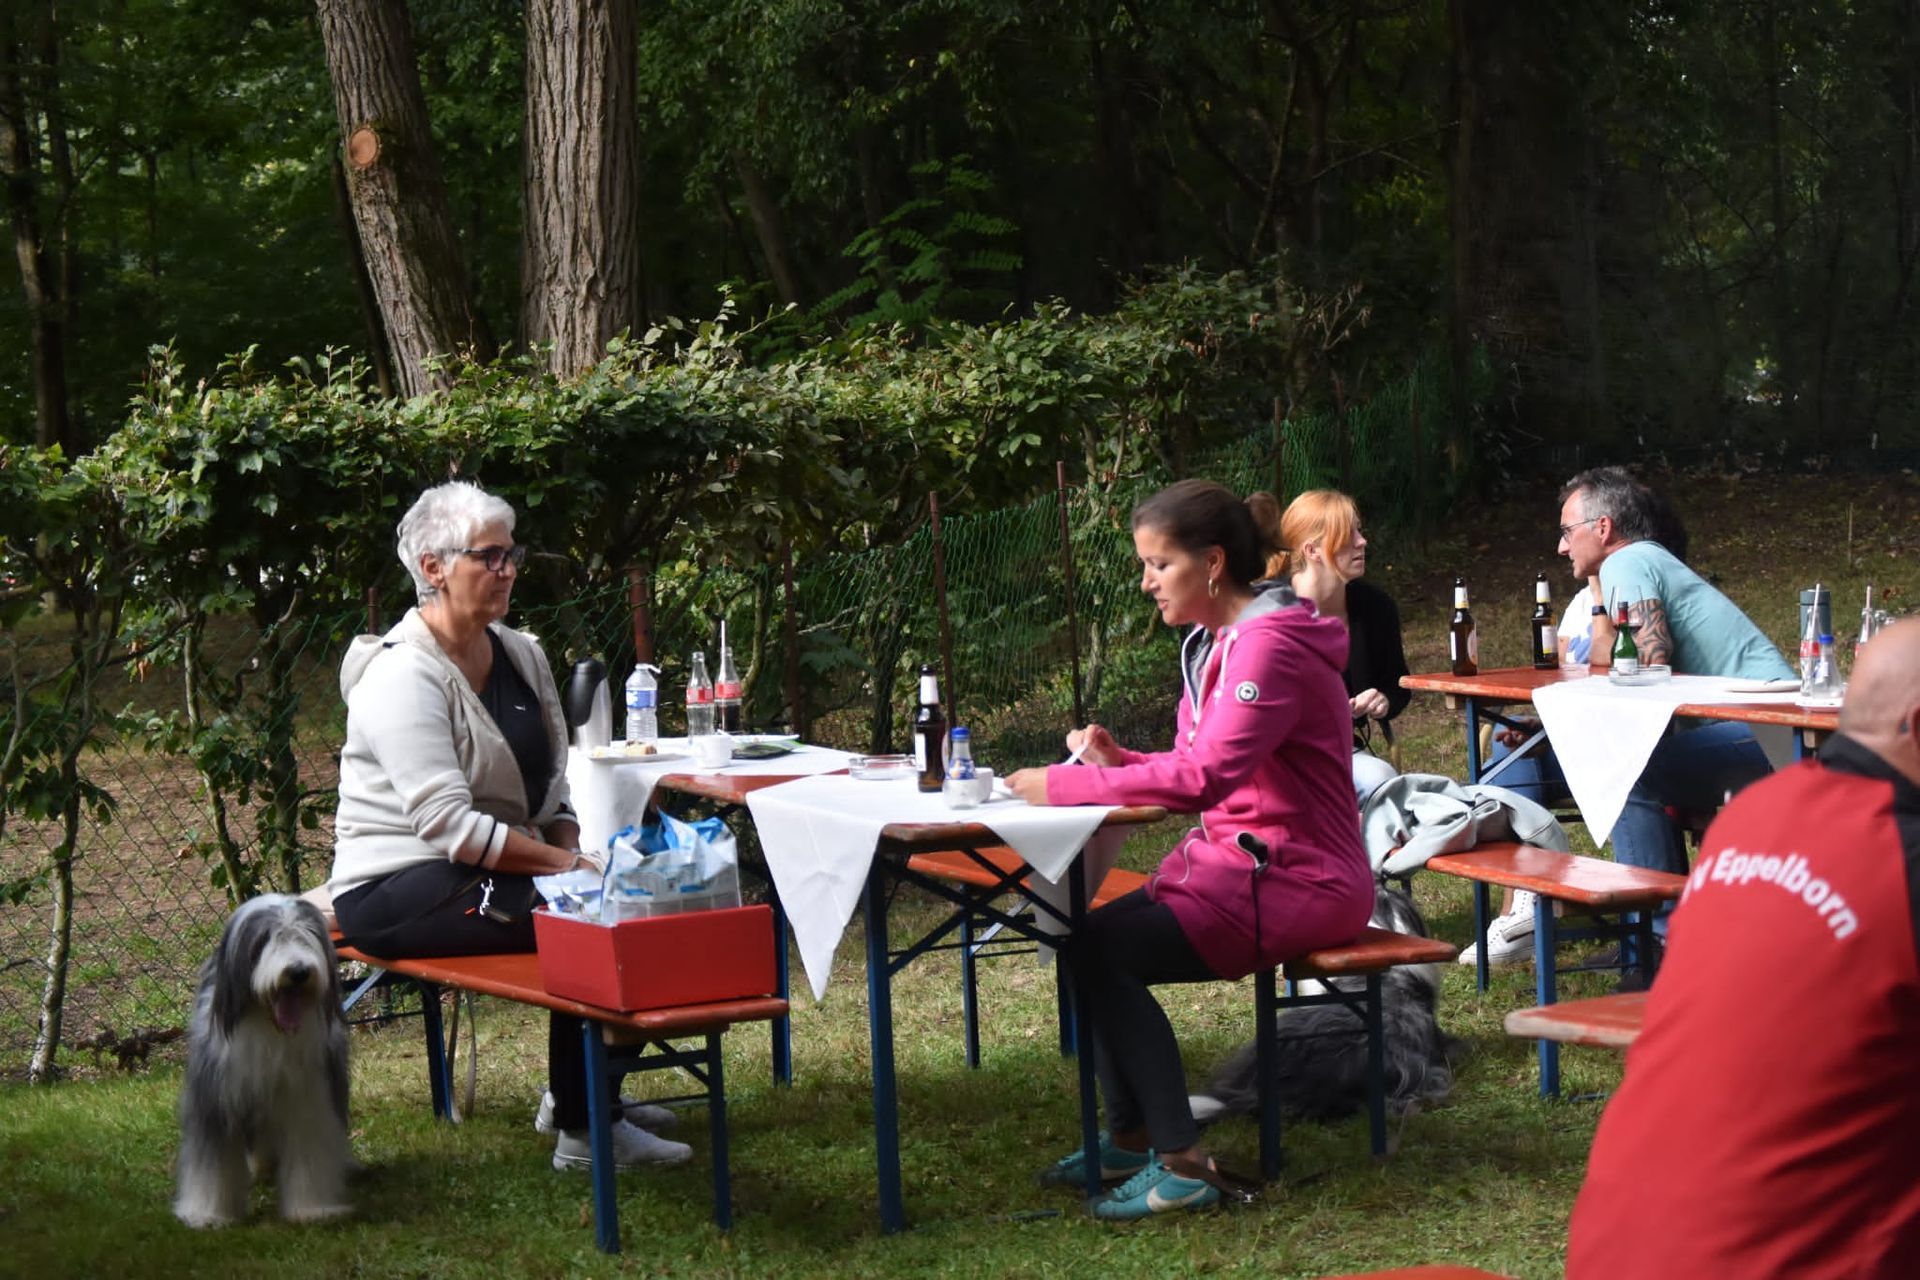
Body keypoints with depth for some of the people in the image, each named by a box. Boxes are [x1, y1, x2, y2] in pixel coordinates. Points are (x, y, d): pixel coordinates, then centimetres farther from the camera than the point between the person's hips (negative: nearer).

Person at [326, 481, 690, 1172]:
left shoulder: (521, 655, 11)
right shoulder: (403, 675, -16)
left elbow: (552, 788, 15)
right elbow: (446, 823, -24)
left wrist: (574, 853, -5)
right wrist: (563, 864, -25)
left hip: (489, 870, 9)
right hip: (395, 891, -9)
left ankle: (576, 1092, 6)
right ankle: (583, 1131, -18)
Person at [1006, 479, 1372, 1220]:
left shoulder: (1270, 646, -19)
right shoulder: (1217, 641, 14)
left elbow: (1206, 777, -28)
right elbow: (1202, 772, 17)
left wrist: (1067, 785, -23)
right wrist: (1119, 763, -2)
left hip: (1297, 880, -10)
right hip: (1239, 860, 10)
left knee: (1103, 951, -18)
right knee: (1092, 936, 3)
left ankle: (1182, 1165, -14)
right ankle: (1130, 1139, 13)